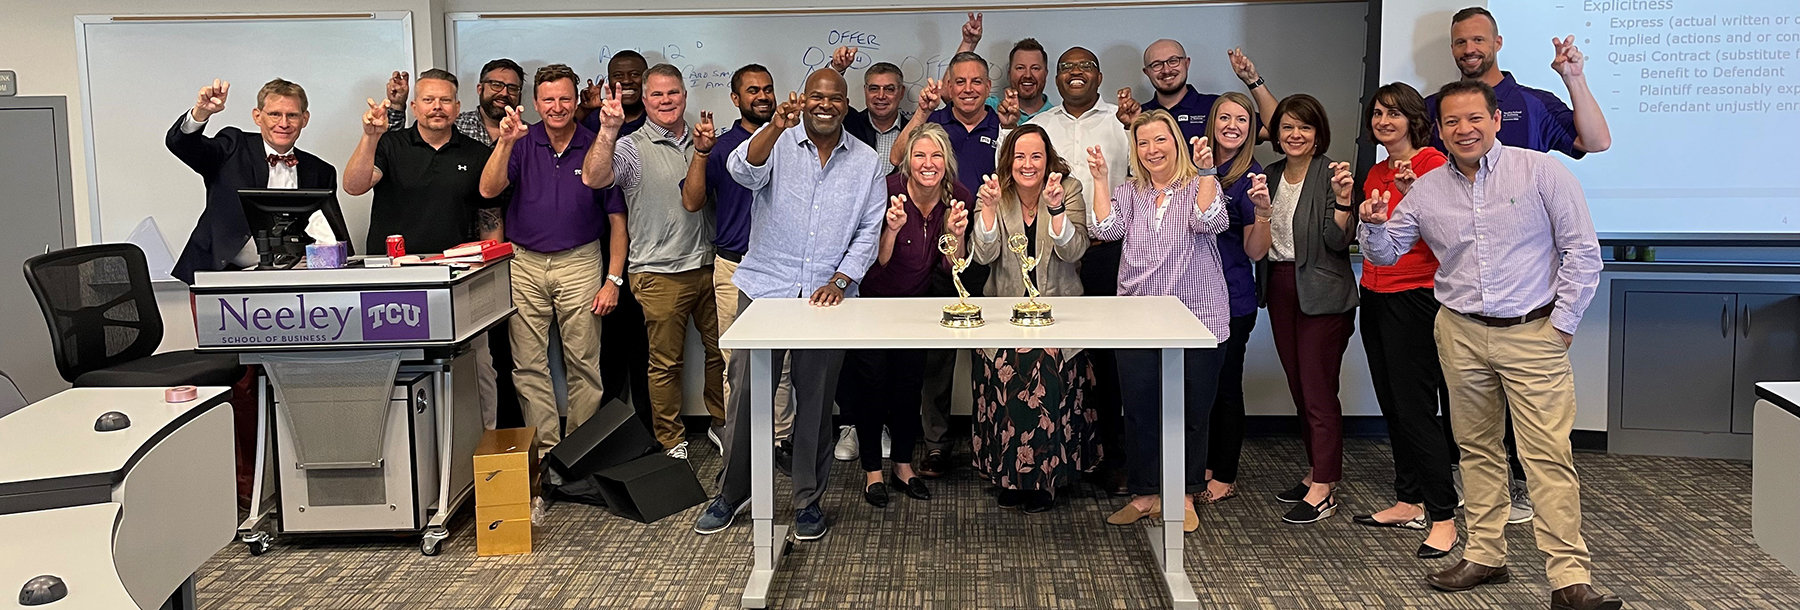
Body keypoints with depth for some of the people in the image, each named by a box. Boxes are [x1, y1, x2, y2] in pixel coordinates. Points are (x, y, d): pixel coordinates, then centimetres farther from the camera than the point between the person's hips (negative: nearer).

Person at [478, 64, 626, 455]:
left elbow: (617, 220, 1)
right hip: (524, 264, 2)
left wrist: (613, 279, -5)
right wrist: (505, 142, -23)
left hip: (579, 264, -2)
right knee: (528, 366, 5)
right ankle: (544, 447, 15)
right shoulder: (522, 143, 5)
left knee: (583, 364, 2)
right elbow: (488, 190, -9)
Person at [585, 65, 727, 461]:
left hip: (707, 265, 5)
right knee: (666, 362, 4)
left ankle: (721, 424, 30)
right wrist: (608, 130, -34)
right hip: (660, 275, -5)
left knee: (721, 348, 13)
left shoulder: (702, 142, 12)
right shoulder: (632, 148, -4)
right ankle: (672, 443, 15)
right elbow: (593, 178, -23)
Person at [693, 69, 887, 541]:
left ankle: (809, 499, 21)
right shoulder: (776, 143, 2)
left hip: (827, 296, 1)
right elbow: (744, 170, -20)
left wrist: (839, 280, -7)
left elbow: (869, 232, 7)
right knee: (747, 394, 1)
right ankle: (732, 492, 18)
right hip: (764, 288, -1)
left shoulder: (867, 162, 8)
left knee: (816, 400, 8)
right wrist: (777, 126, -36)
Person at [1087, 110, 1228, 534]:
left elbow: (1210, 221, -16)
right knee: (1140, 410, 6)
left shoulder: (1200, 185, 3)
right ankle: (1146, 494, 20)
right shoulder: (1129, 192, 12)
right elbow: (1107, 229, -4)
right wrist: (1100, 180, -6)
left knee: (1192, 411, 5)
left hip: (1197, 319, -3)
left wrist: (1206, 172, -22)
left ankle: (1184, 495, 21)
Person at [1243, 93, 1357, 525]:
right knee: (1299, 387, 13)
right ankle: (1317, 472, 25)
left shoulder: (1329, 174, -9)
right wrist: (1260, 207, -9)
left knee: (1319, 390, -5)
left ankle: (1324, 489, 1)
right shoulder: (1271, 176, 10)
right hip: (1280, 289, 7)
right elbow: (1257, 249, 8)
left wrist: (1342, 200, -30)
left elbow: (1338, 241, -15)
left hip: (1322, 293, -7)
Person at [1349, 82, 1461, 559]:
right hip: (1376, 298, 9)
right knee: (1392, 406, 11)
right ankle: (1409, 503, 21)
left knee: (1416, 407, -9)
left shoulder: (1432, 163, -8)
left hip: (1415, 296, -9)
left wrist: (1413, 194, -30)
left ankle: (1443, 517, -4)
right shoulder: (1376, 173, 16)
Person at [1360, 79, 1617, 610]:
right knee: (1476, 449, 11)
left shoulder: (1540, 172, -3)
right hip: (1461, 333, 4)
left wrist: (1562, 323, -6)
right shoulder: (1427, 190, 7)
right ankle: (1485, 556, 22)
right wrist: (1374, 226, -9)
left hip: (1533, 333, -4)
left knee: (1549, 455, -9)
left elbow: (1582, 251, -2)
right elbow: (1386, 253, 14)